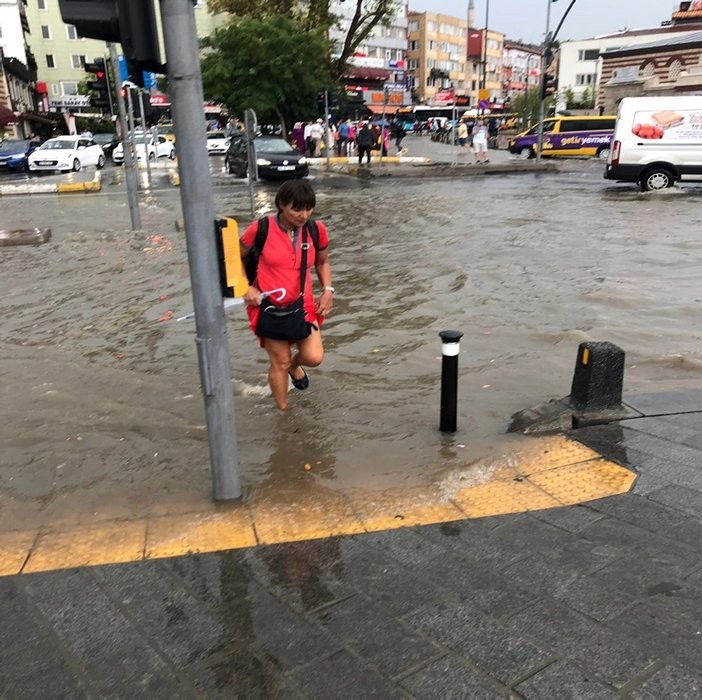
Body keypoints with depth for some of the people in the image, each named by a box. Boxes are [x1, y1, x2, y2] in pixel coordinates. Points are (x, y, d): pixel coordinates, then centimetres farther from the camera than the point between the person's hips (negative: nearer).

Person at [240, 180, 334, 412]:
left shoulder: (317, 230, -6)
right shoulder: (260, 229, -15)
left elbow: (322, 262, 14)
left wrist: (328, 290, 0)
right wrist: (246, 288, -10)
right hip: (269, 307, -2)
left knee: (314, 357, -10)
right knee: (280, 362, 6)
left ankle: (294, 364, 29)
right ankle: (283, 411, 29)